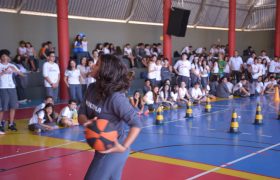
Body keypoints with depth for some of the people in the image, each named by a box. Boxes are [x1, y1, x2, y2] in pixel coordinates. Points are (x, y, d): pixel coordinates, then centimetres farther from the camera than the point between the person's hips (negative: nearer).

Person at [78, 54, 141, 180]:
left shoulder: (115, 97, -27)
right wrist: (86, 122, -21)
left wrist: (124, 147, -29)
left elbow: (136, 123, -25)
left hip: (113, 149, -8)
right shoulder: (92, 89, -3)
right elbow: (81, 114, 1)